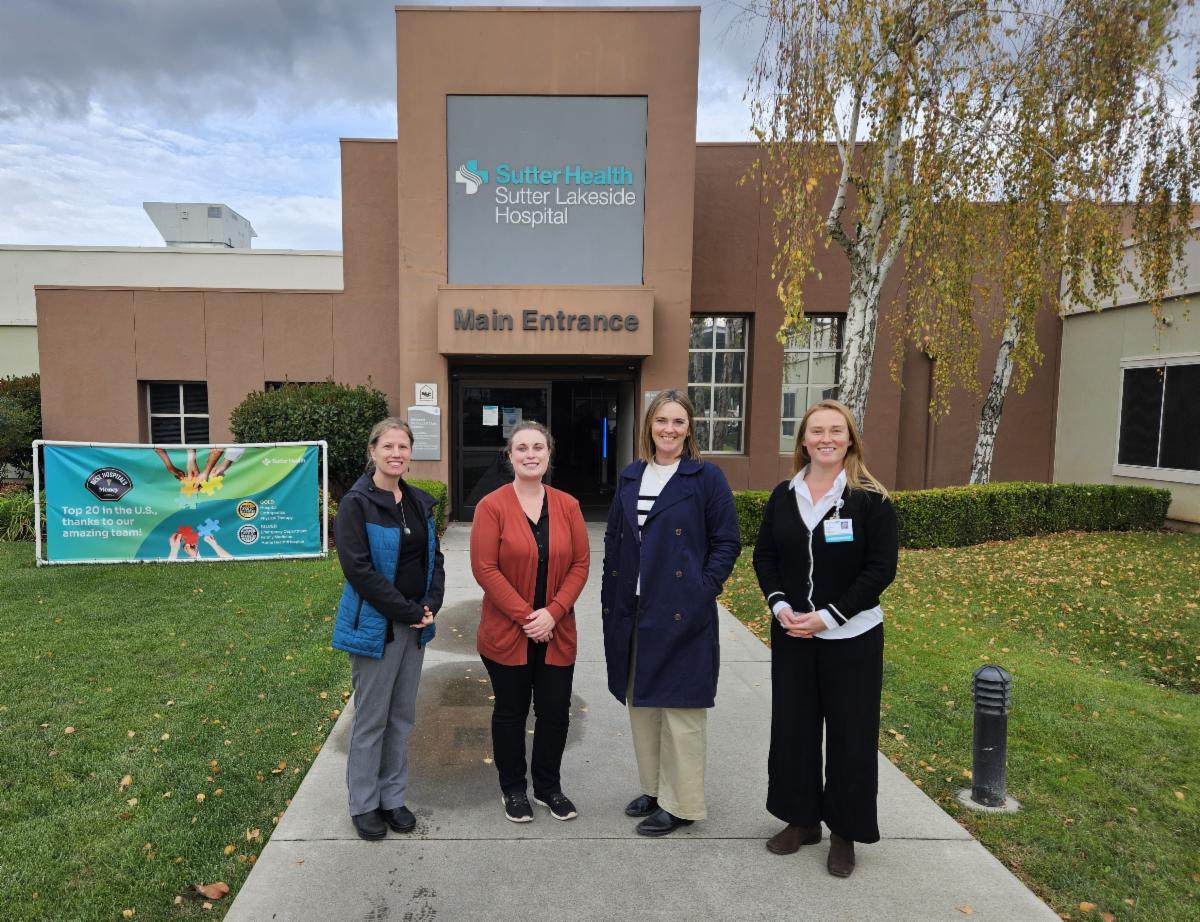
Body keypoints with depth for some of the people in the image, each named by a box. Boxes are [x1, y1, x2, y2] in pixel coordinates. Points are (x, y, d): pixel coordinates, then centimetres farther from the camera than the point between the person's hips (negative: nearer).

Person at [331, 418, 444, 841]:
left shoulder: (420, 501, 7)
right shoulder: (357, 503, -12)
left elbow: (434, 557, 12)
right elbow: (359, 568, -18)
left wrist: (431, 606, -5)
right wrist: (410, 611, -18)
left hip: (415, 624, 6)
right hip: (375, 625, -6)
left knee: (403, 715, 14)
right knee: (372, 717, 6)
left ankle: (393, 797, 29)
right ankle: (364, 804, 24)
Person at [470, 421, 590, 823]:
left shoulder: (568, 505, 1)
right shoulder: (491, 506, -9)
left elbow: (580, 564, 0)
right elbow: (484, 568, -13)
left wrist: (552, 613, -12)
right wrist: (524, 616, -16)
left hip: (557, 634, 3)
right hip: (506, 633, -3)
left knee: (555, 712, 11)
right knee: (511, 712, 13)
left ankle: (548, 786, 33)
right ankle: (513, 788, 33)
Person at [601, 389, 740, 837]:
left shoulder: (706, 477, -6)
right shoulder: (630, 477, 9)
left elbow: (726, 542, -5)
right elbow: (614, 541, 12)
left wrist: (703, 591, -14)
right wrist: (610, 599, 7)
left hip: (682, 612, -6)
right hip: (632, 610, 6)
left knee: (680, 708, 4)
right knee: (639, 702, 16)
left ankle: (681, 804, 20)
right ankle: (653, 787, 35)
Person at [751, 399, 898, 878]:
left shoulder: (871, 499, -9)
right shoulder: (783, 496, 4)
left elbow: (881, 568, -12)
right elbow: (764, 556, 7)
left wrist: (828, 617, -17)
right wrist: (779, 605, -9)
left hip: (851, 637, -4)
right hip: (791, 635, 4)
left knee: (849, 733, 7)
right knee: (792, 726, 12)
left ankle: (845, 833, 26)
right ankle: (802, 819, 31)